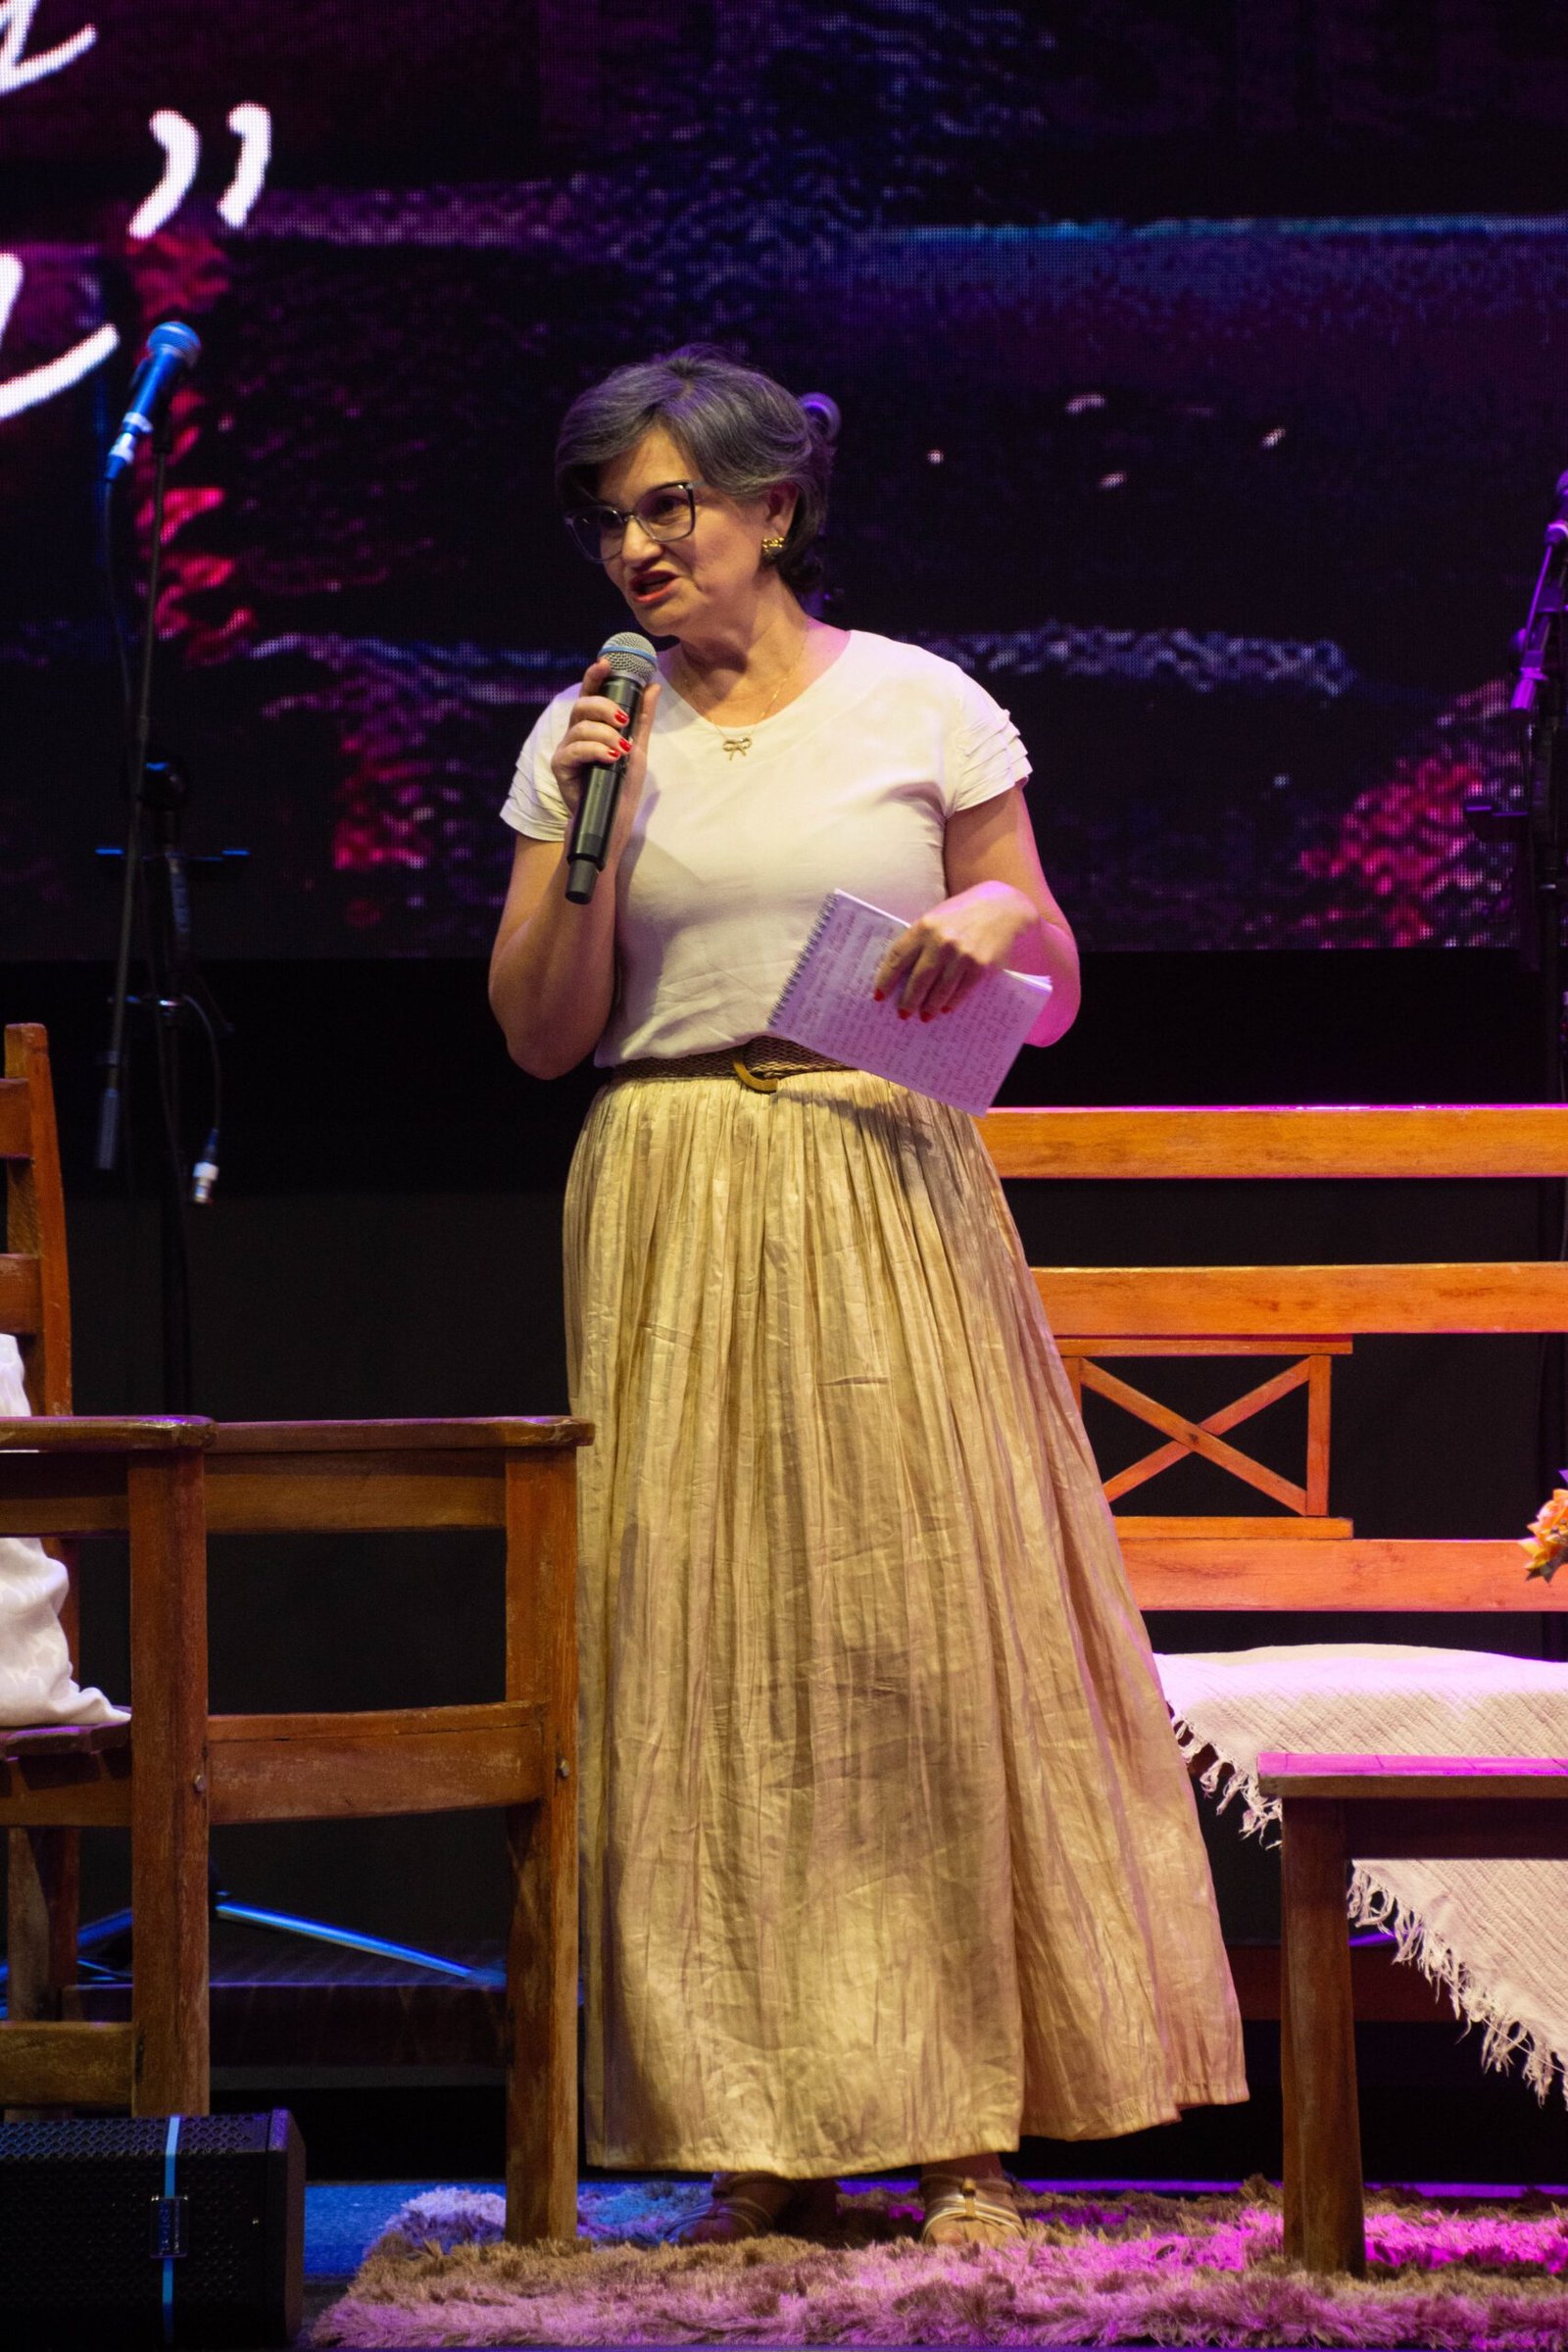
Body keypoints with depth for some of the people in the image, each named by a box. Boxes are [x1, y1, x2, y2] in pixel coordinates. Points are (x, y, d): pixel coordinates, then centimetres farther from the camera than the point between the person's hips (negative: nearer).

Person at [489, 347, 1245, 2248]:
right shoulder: (587, 736, 9)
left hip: (891, 1207, -2)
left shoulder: (926, 711, 4)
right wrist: (590, 832, -5)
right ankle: (765, 2126, 3)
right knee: (702, 1640, -3)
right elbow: (543, 1035, 7)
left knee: (928, 1626, -5)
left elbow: (1049, 997, 9)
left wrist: (992, 920, -12)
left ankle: (964, 2122, 2)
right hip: (676, 1221, 2)